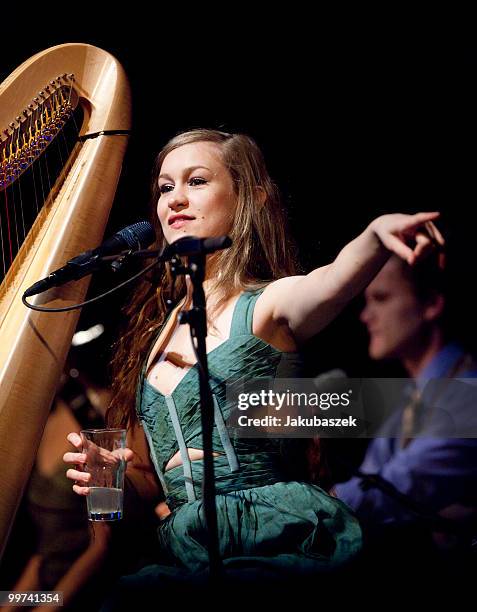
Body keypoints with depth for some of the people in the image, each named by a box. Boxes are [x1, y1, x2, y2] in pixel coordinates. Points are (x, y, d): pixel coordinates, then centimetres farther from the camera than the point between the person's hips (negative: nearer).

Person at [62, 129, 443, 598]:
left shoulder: (269, 304, 0)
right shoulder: (153, 330, 15)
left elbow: (338, 278, -26)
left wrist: (377, 234, -48)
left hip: (287, 539, -5)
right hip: (185, 554, 5)